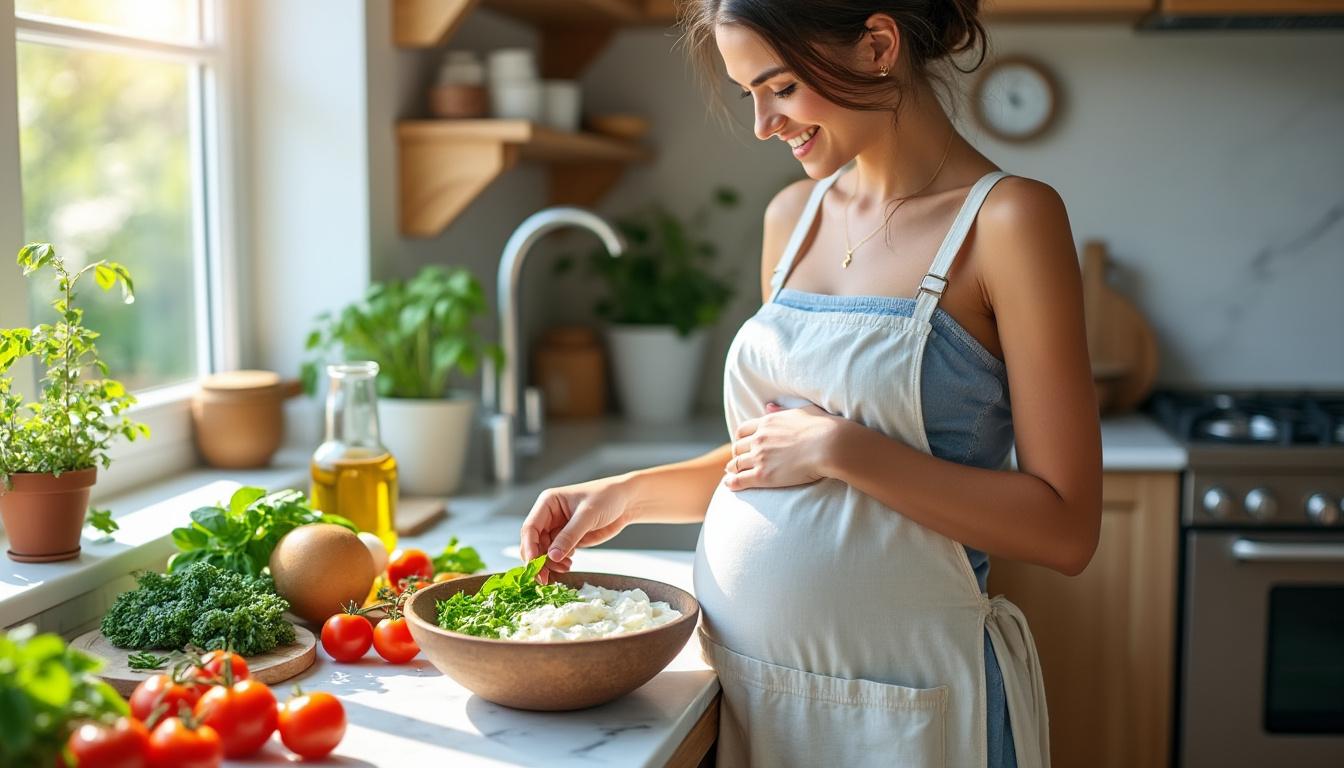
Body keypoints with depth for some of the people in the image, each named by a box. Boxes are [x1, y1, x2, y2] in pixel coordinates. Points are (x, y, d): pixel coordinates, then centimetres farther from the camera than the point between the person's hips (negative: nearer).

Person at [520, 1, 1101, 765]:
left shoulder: (1005, 218, -12)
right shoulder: (794, 215, 6)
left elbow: (1066, 529, -16)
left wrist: (840, 448, -20)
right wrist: (629, 493, 3)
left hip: (900, 700, -5)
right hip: (746, 675, 6)